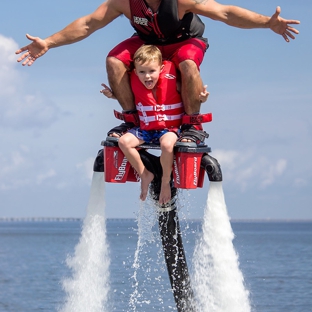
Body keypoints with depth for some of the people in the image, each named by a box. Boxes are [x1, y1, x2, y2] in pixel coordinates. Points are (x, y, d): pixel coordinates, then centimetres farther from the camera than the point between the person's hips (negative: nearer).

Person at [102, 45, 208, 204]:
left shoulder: (172, 81, -14)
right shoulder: (135, 83, -5)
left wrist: (201, 98, -24)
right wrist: (113, 95, 0)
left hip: (170, 128, -4)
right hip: (146, 129, 4)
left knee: (166, 143, -36)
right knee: (124, 141, -19)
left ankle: (166, 181, -12)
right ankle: (145, 175, -2)